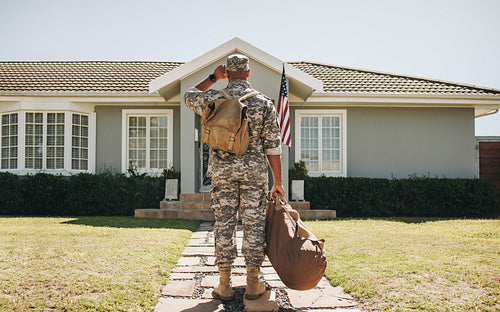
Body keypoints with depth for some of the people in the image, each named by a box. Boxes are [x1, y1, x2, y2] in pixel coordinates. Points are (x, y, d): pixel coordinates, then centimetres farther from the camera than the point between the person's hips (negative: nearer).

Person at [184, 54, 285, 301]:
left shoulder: (214, 98, 0)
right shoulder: (264, 102, 0)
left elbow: (189, 97, 25)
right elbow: (272, 146, -1)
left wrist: (213, 77, 26)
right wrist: (278, 182, 4)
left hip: (222, 171, 1)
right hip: (255, 171, 0)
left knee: (224, 223, 6)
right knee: (254, 224, 5)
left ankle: (225, 285, 11)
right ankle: (253, 284, 10)